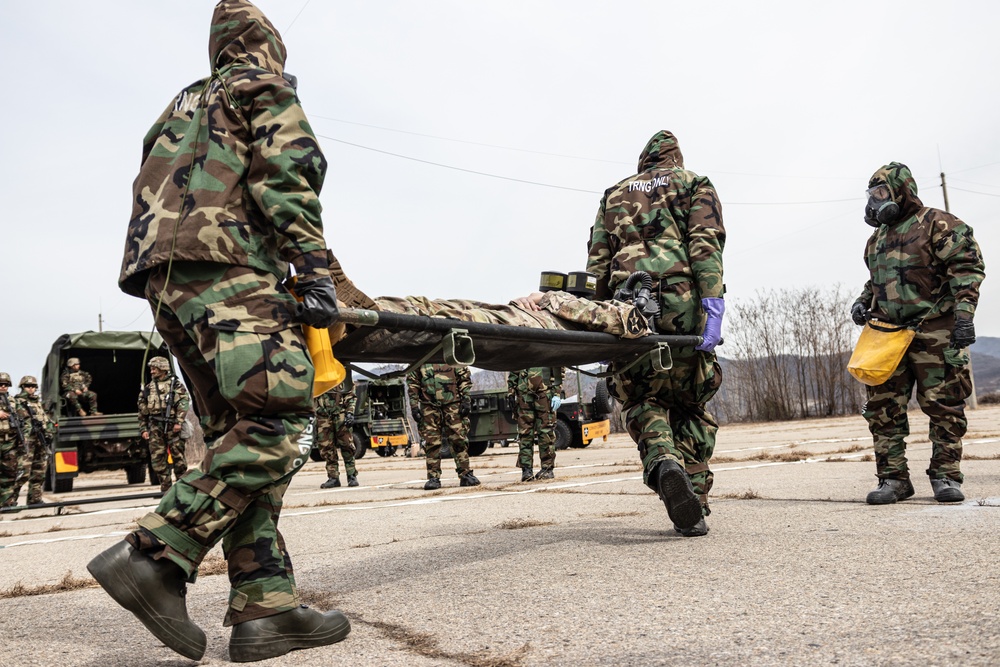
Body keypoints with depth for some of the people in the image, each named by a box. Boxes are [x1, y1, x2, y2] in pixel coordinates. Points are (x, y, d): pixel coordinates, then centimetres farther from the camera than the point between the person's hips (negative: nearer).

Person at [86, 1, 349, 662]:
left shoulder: (184, 106, 34)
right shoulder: (268, 88, 11)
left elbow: (153, 193, 26)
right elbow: (286, 177, -6)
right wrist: (315, 271, -14)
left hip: (165, 282, 9)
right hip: (226, 266, -8)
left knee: (239, 434, 0)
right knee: (277, 420, -17)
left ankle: (266, 607, -5)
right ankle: (154, 557, -23)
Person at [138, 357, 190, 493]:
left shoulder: (176, 385, 3)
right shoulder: (148, 389, 16)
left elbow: (183, 404, -7)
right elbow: (142, 412, 17)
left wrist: (179, 422, -16)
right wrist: (143, 429, 10)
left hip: (172, 426, -4)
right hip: (155, 427, 4)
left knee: (178, 456, -1)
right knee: (157, 458, 1)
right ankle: (165, 487, 10)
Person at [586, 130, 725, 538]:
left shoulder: (614, 195, 28)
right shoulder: (694, 185, 20)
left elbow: (597, 262, 16)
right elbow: (706, 245, 0)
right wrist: (713, 304, -9)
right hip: (681, 304, -1)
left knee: (642, 401, 10)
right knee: (691, 405, 10)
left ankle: (664, 464, -20)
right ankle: (694, 507, 6)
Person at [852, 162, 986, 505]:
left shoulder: (938, 225, -1)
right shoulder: (877, 238, 21)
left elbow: (967, 268, -9)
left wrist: (963, 316, -18)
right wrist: (862, 302, 11)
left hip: (933, 331, -6)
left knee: (943, 405, -1)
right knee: (882, 408, 1)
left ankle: (945, 476, 8)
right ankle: (893, 478, 7)